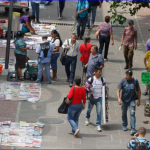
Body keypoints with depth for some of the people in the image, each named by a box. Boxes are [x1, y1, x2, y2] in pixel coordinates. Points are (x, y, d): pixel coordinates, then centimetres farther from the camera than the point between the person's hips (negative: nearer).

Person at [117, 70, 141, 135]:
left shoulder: (135, 81, -8)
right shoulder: (123, 81, -10)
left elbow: (138, 90, 3)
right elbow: (118, 90, -10)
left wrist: (139, 100, 2)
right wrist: (119, 98, -25)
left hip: (132, 100, -1)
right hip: (124, 100, 1)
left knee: (132, 114, -12)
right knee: (124, 113, 16)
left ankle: (133, 129, -13)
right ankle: (124, 126, 39)